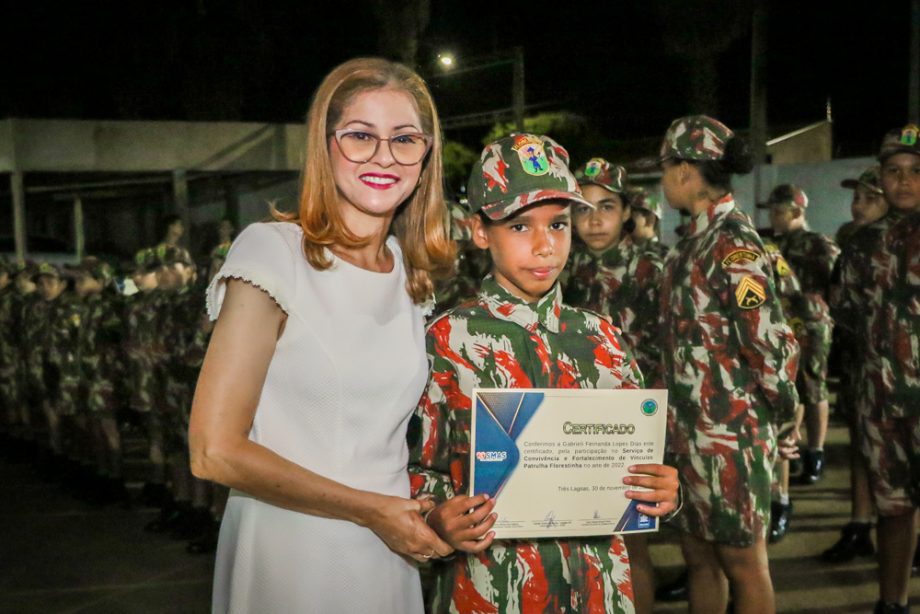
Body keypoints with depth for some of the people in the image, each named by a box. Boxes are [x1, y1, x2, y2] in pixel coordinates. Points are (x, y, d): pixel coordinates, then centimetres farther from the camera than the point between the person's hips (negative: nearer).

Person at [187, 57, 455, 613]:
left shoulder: (416, 271, 4)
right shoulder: (272, 251, -14)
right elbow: (215, 451, -17)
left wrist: (439, 508, -2)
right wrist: (371, 510, -14)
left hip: (391, 553, 6)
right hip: (290, 554, -5)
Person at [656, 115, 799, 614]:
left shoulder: (732, 244, -18)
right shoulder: (695, 239, 9)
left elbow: (773, 344, -21)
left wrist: (779, 410, -7)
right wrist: (677, 418, 13)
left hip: (729, 432, -8)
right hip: (688, 429, 8)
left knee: (741, 562, 7)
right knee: (698, 556, 18)